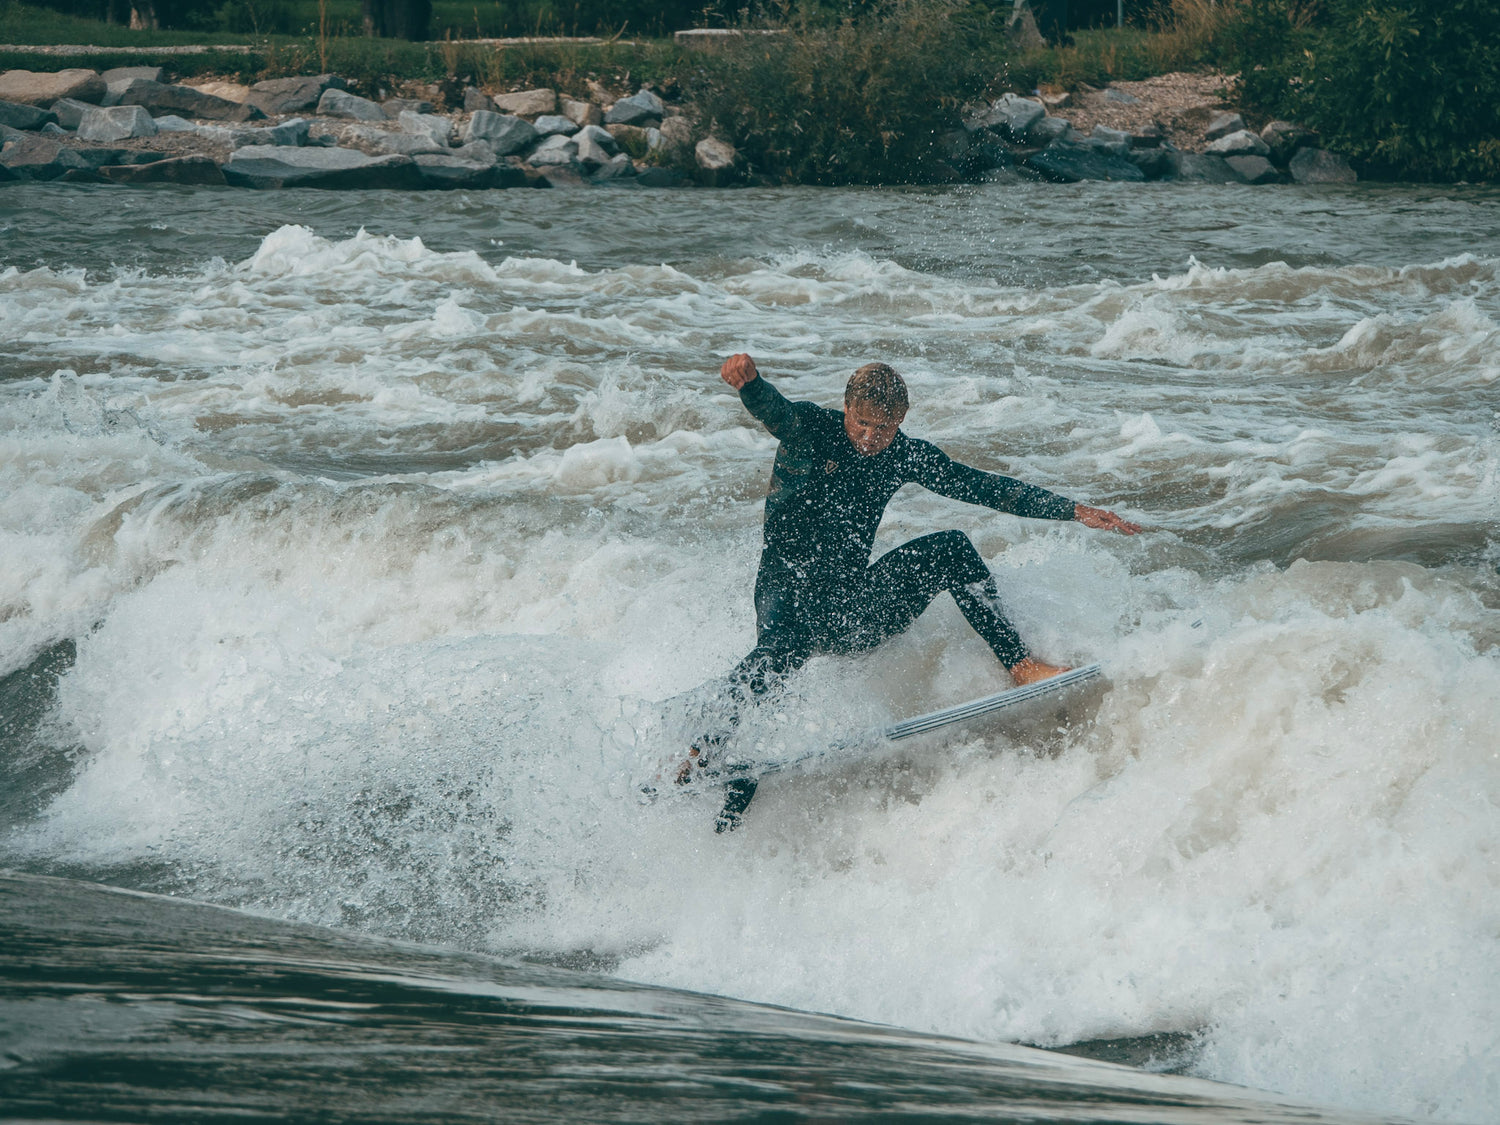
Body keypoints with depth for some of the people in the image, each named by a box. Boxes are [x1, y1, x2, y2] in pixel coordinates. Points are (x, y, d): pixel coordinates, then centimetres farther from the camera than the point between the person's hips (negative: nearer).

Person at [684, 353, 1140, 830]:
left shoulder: (904, 456, 6)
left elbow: (981, 487, 8)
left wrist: (1075, 511, 3)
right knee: (777, 652, -38)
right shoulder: (811, 429, -8)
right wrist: (747, 379, -56)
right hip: (790, 589, -5)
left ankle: (1020, 666, -14)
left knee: (950, 549, -12)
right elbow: (774, 410, -30)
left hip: (854, 604, 5)